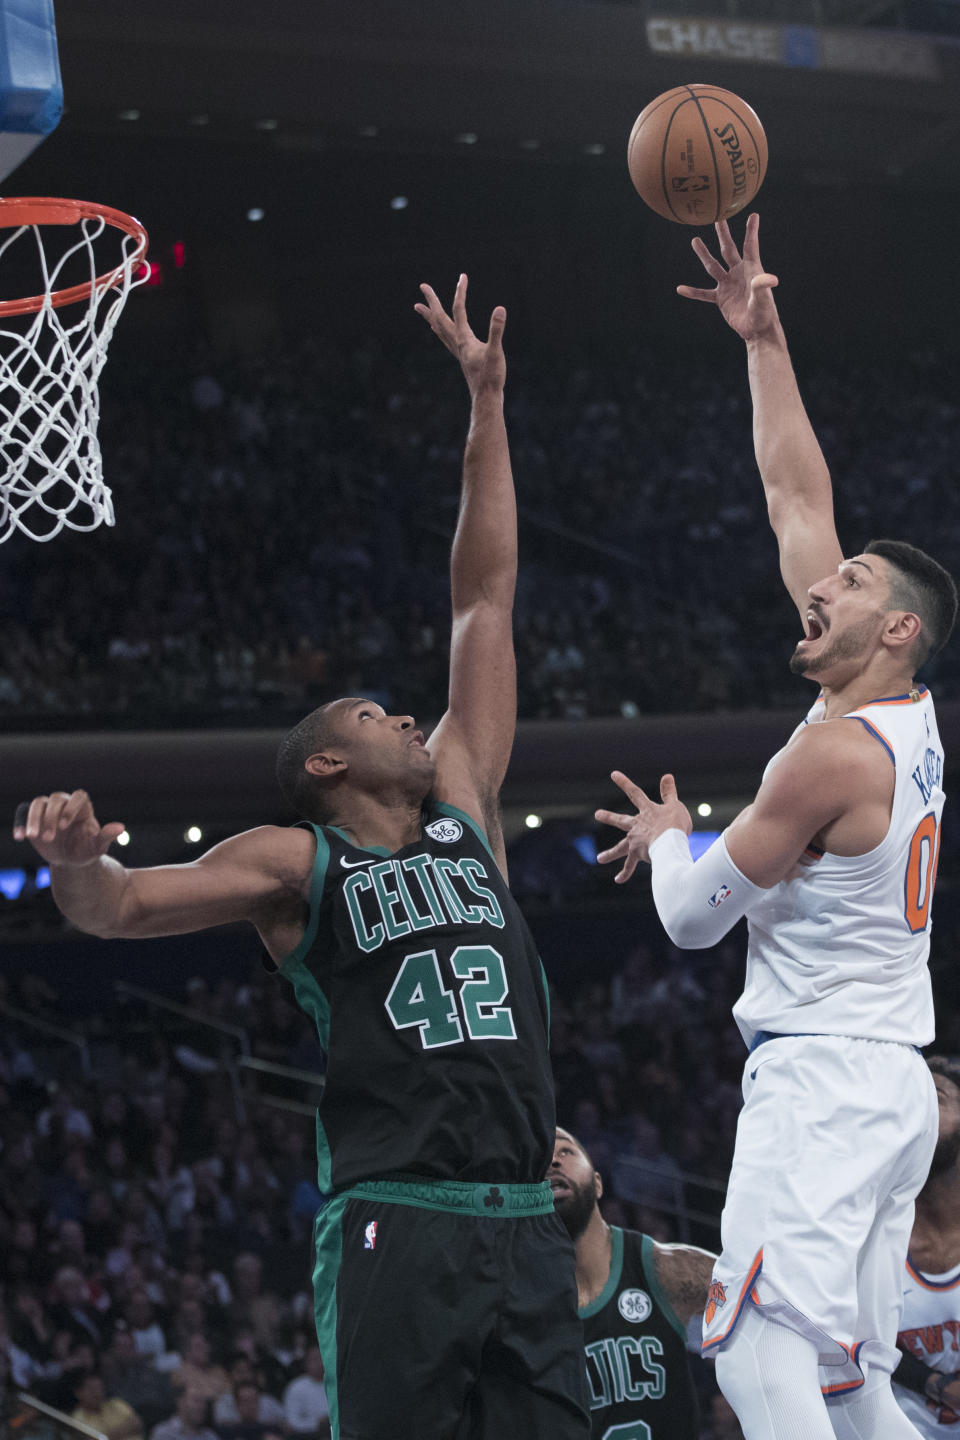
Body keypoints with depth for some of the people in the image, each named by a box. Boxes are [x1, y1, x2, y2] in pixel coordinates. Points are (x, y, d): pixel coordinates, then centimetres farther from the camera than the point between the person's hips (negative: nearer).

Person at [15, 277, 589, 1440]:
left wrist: (485, 405, 21)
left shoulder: (463, 810, 19)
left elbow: (484, 598, 20)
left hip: (524, 1224, 5)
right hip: (394, 1223, -5)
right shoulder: (296, 865, 7)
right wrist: (72, 859, -26)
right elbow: (112, 908, -1)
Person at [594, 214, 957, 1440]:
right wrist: (765, 343, 16)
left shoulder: (837, 753, -14)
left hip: (822, 1076, -9)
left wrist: (668, 837, 13)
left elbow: (693, 916, -8)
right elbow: (799, 499, 15)